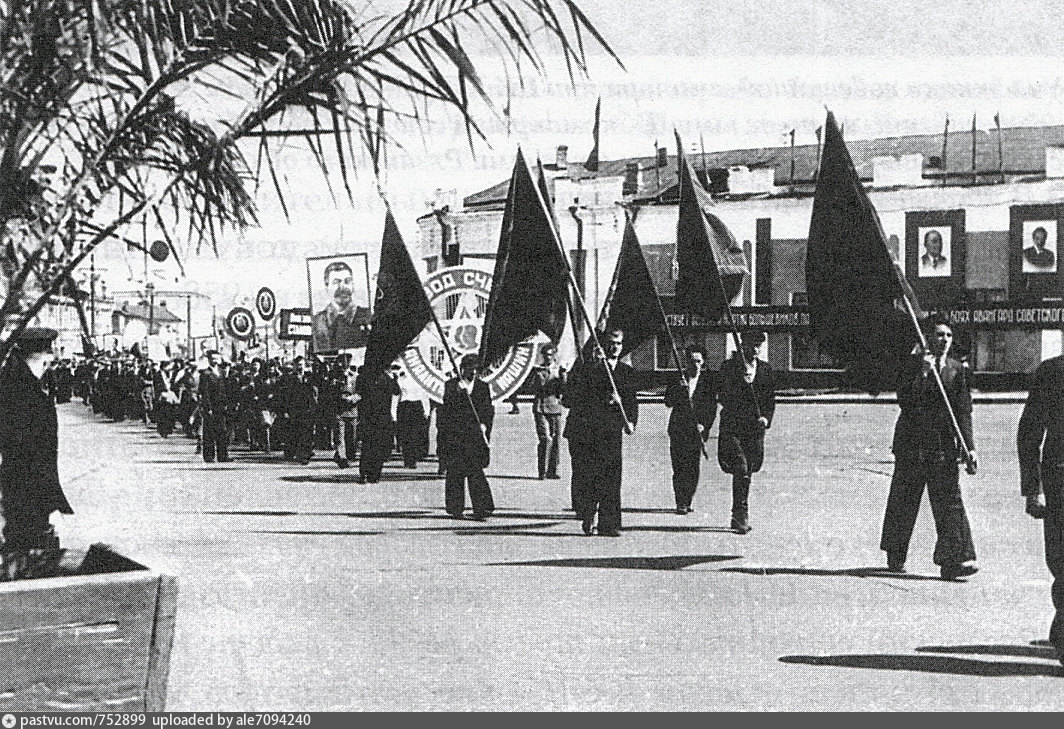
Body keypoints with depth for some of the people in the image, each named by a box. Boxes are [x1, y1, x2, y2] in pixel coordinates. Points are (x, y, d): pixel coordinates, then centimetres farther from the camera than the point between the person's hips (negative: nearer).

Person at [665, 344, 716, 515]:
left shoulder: (708, 381, 6)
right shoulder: (677, 379, 6)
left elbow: (712, 408, 6)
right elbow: (668, 403, -1)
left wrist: (704, 425, -6)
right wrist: (679, 389, -16)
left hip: (697, 430, 1)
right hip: (678, 429, -1)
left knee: (694, 468, -1)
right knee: (679, 466, -7)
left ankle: (687, 502, 10)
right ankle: (680, 503, -6)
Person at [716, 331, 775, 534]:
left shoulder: (765, 369, 11)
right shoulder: (729, 366, -1)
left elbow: (771, 399, 13)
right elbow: (722, 396, -7)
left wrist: (766, 418, -5)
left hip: (755, 428, 4)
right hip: (732, 427, -4)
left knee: (748, 472, 9)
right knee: (740, 469, -15)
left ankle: (739, 517, 19)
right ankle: (741, 515, -10)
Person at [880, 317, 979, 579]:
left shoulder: (958, 370, 8)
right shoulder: (913, 365, 1)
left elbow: (964, 412, 5)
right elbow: (905, 401, -11)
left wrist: (969, 448, -3)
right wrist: (922, 374, -20)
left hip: (944, 444, 2)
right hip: (911, 443, -1)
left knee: (949, 500, -7)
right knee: (903, 502, 7)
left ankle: (953, 560, -9)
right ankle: (895, 557, 21)